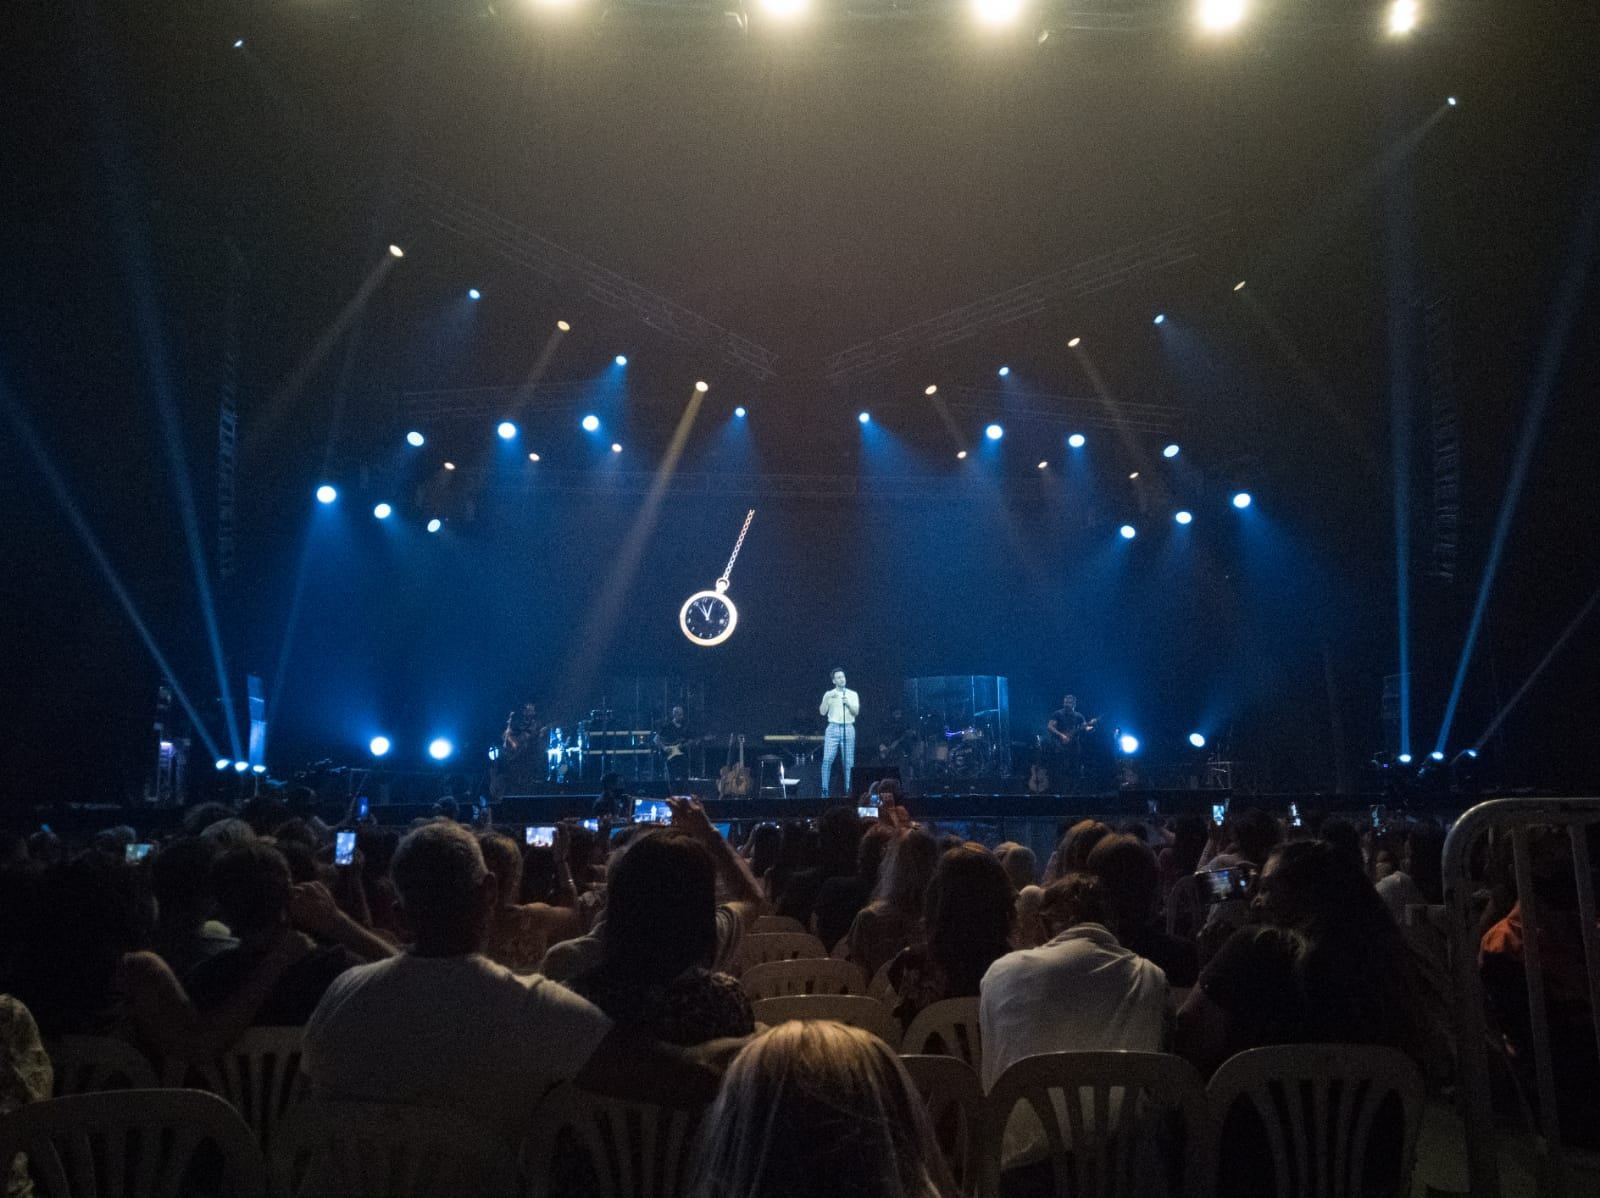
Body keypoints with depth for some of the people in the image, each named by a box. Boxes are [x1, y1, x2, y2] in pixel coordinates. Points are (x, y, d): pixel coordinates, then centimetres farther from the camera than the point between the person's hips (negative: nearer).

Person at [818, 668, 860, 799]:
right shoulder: (828, 694, 8)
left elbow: (856, 712, -1)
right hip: (833, 729, 0)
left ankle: (848, 791, 4)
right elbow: (822, 712, -1)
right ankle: (825, 790, -4)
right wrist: (827, 699, -13)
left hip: (848, 729, 0)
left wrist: (848, 703, -17)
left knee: (848, 762, -1)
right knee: (827, 760, -9)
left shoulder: (852, 694, 9)